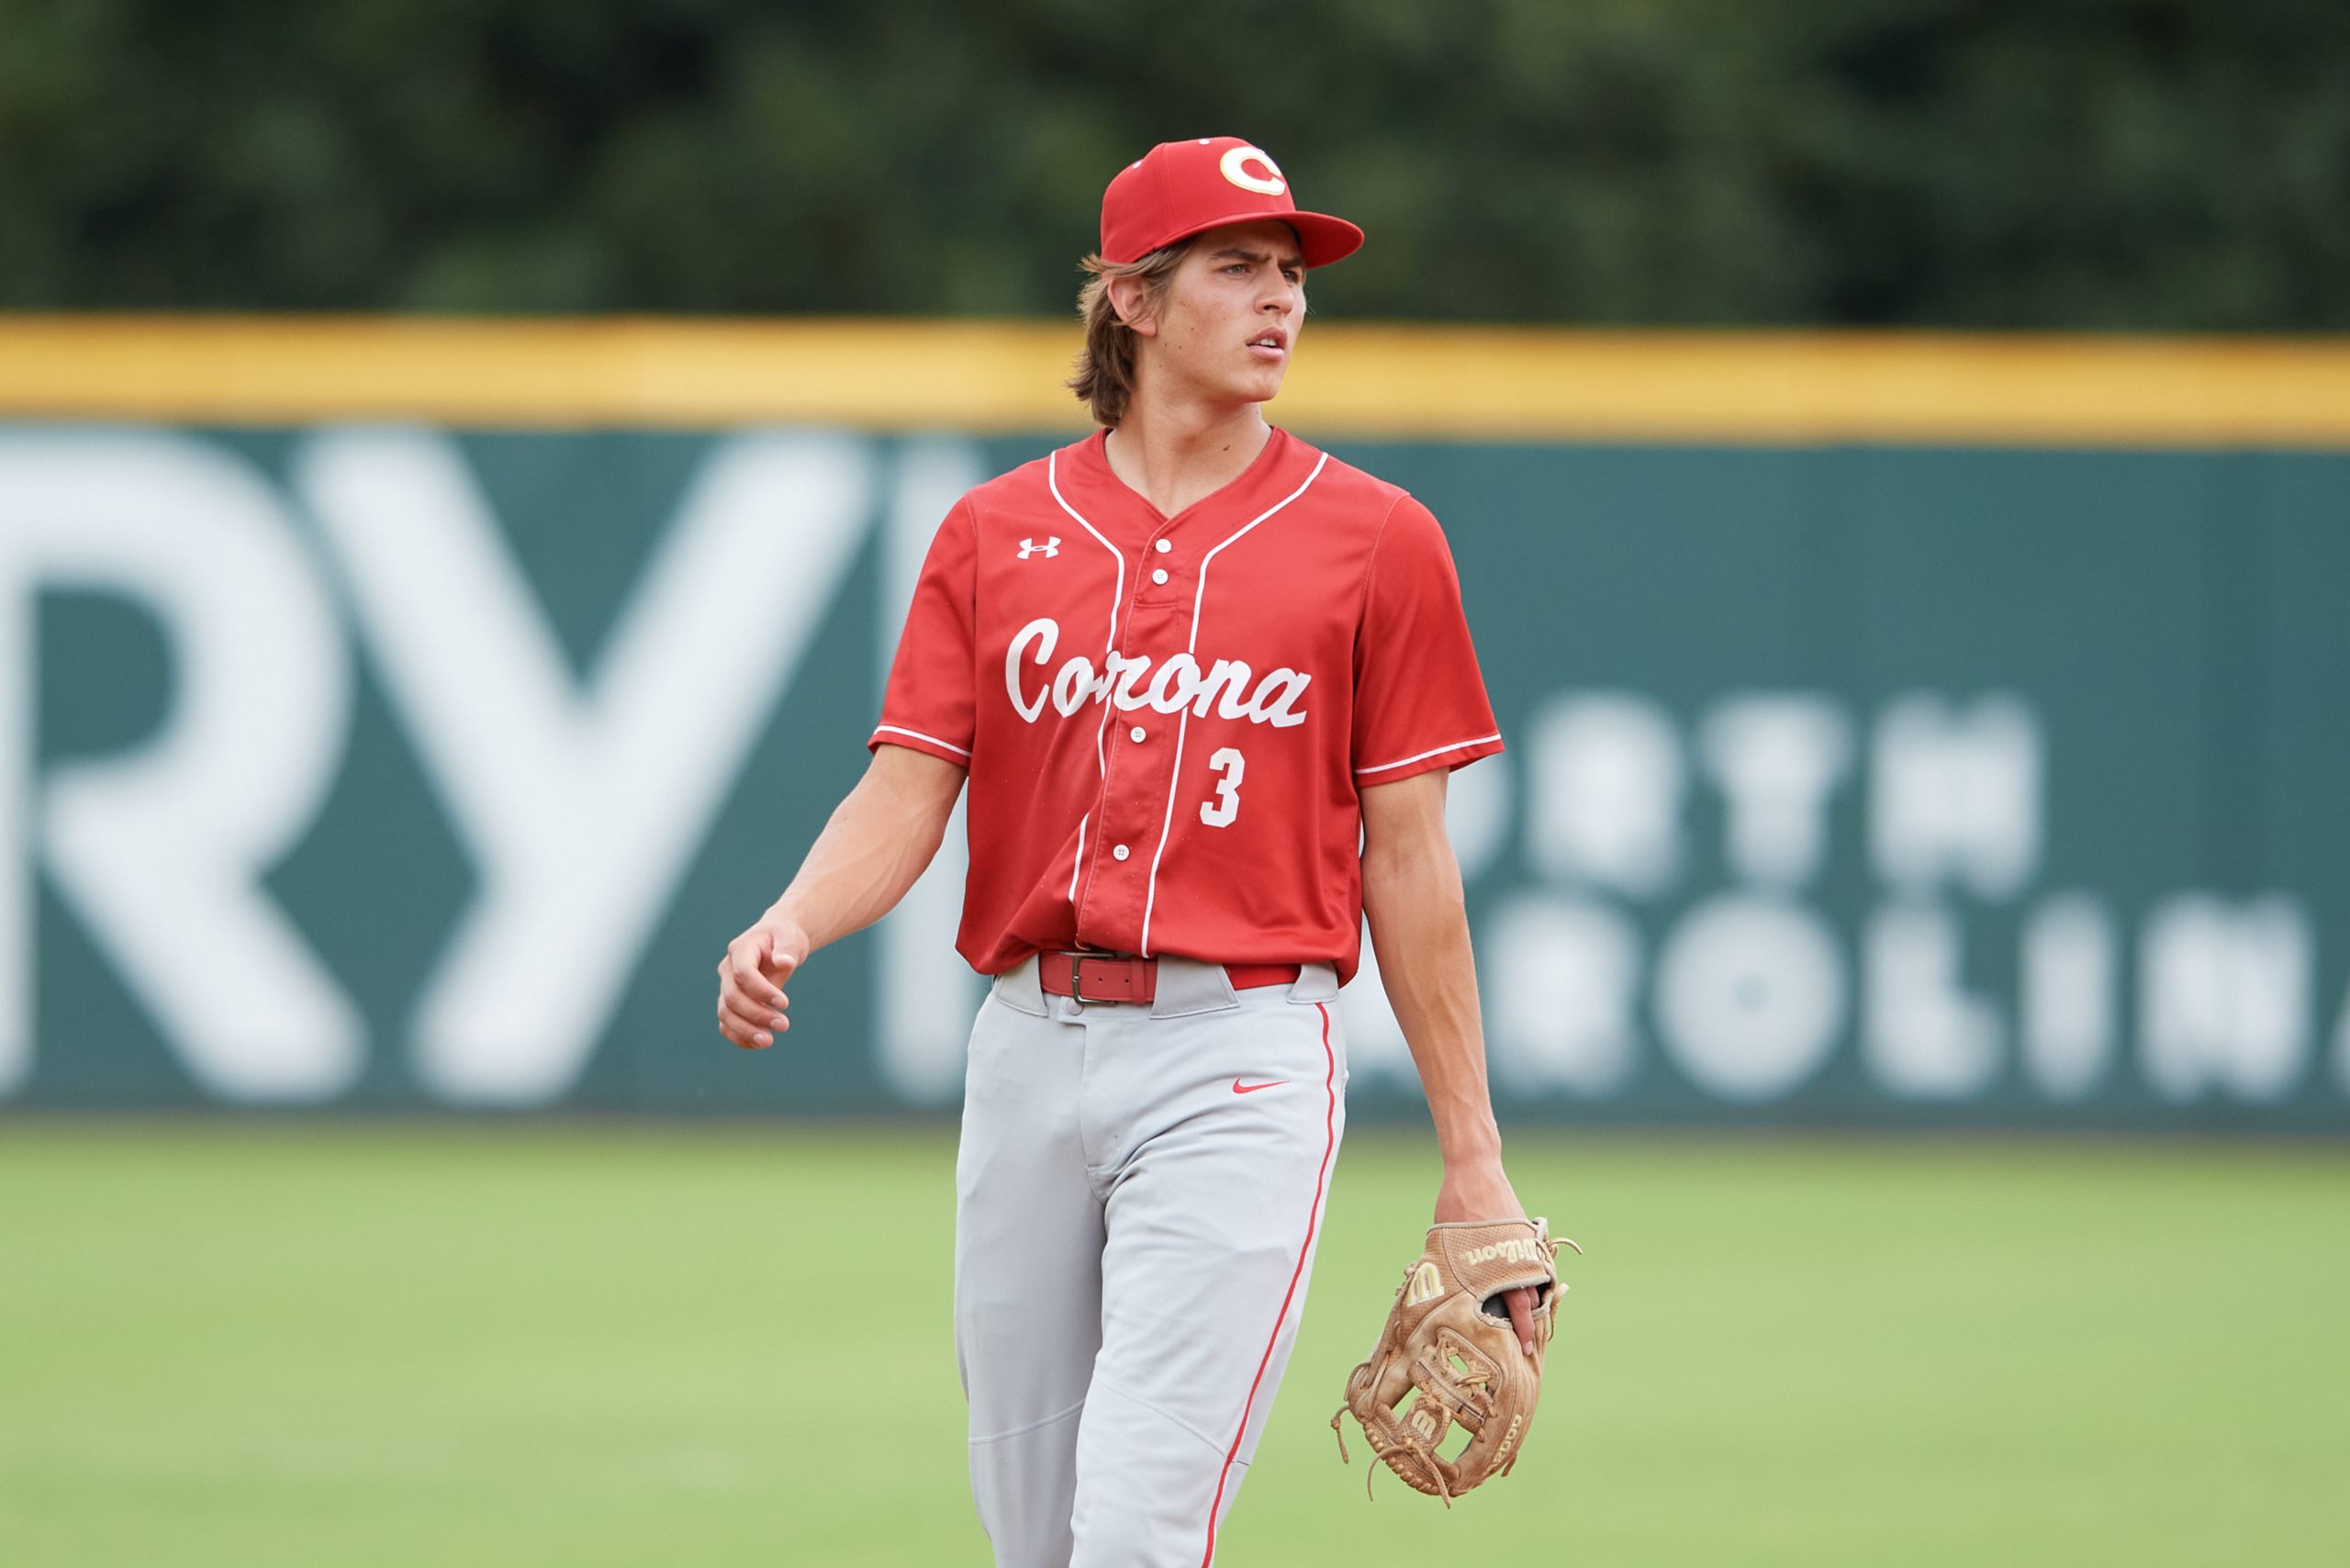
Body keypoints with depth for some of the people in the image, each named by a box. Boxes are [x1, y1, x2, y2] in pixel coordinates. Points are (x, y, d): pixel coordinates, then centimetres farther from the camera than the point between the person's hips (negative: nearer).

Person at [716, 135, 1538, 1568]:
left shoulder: (1374, 539, 3)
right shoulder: (996, 533, 9)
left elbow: (1408, 859, 3)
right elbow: (905, 797, 3)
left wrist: (1472, 1159, 2)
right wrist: (792, 928, -19)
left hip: (1241, 1068, -4)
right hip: (1029, 1055, 4)